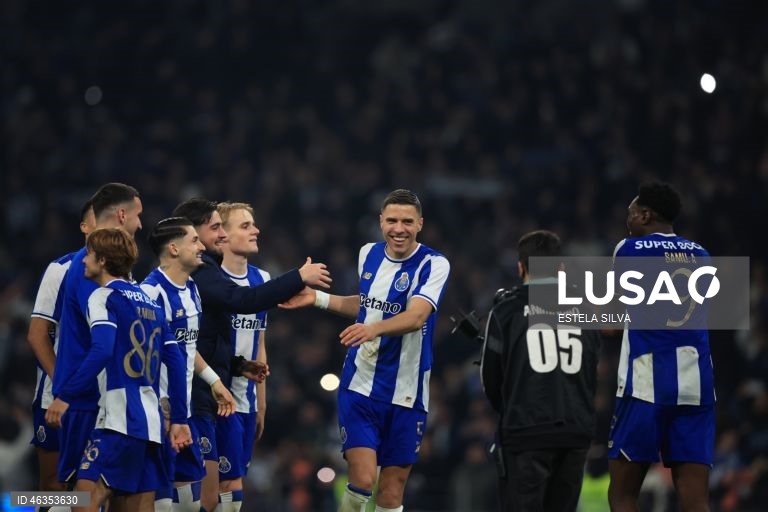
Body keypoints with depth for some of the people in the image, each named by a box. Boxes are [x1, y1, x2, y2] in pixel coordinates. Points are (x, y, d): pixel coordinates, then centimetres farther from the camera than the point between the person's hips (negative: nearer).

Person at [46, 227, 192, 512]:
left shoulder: (104, 297, -3)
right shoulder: (150, 302, 19)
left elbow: (101, 352, -18)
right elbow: (176, 362, 16)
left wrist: (65, 396, -18)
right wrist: (179, 419, 18)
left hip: (119, 419, -8)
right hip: (150, 422, 8)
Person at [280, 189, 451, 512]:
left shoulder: (433, 265, -10)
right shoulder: (368, 254, 5)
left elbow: (417, 316, -27)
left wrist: (375, 328, -44)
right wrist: (318, 298, 16)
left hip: (405, 393, -2)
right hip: (360, 385, 2)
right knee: (362, 479, -14)